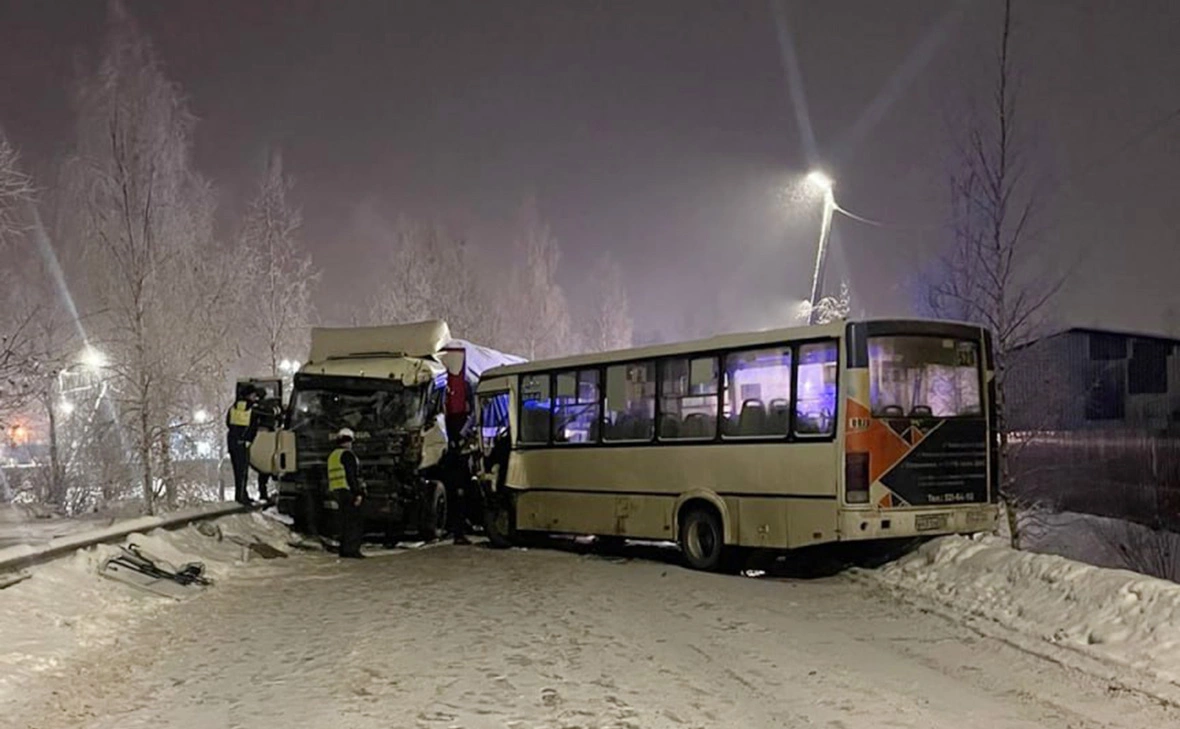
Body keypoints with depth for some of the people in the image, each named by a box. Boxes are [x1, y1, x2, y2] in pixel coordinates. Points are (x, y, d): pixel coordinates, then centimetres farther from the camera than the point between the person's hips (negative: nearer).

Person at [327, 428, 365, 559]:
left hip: (336, 492, 9)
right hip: (348, 492, -9)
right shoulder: (347, 454, -10)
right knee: (353, 522, -8)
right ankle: (352, 549, -12)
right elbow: (352, 476, -17)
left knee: (345, 522, 13)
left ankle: (344, 549, 13)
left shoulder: (332, 456, 19)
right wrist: (358, 493, -17)